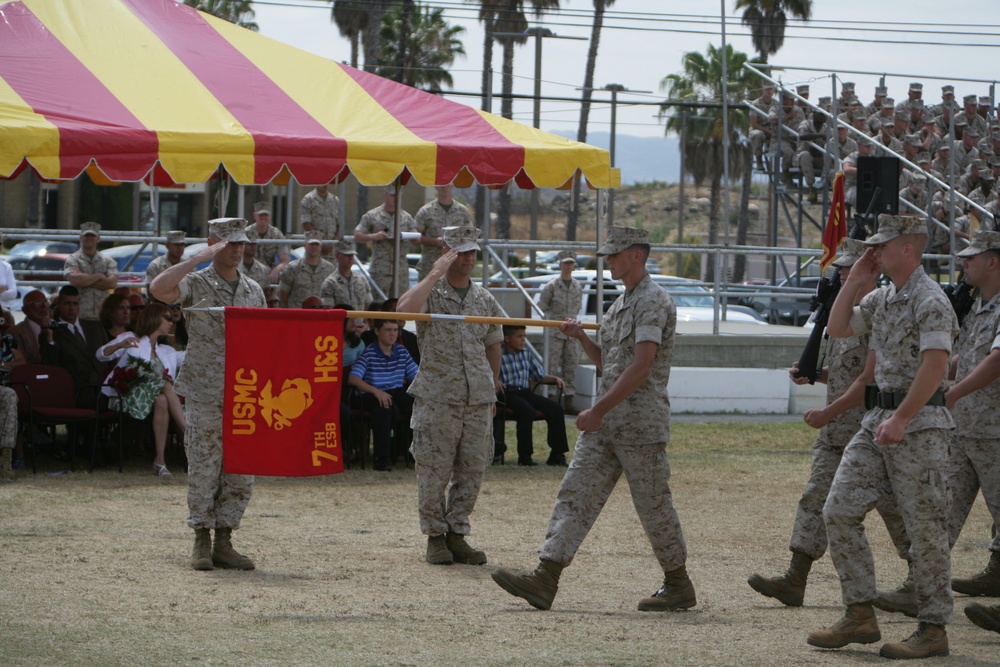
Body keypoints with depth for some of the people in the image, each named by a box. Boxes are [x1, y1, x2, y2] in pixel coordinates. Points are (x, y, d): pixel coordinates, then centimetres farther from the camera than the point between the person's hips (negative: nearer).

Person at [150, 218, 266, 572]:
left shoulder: (254, 290, 13)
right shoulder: (196, 284, -1)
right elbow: (158, 289, -22)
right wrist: (199, 259, -22)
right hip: (205, 394, -4)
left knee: (242, 474, 2)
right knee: (203, 471, -1)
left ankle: (224, 542, 10)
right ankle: (202, 541, 8)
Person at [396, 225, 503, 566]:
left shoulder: (485, 299, 13)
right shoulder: (431, 293, -2)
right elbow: (405, 308, -25)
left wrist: (492, 390, 22)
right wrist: (435, 274, -20)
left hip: (477, 400, 4)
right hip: (437, 397, -4)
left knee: (472, 470, 4)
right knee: (433, 471, -2)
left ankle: (457, 534, 13)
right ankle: (435, 536, 10)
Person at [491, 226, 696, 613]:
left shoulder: (653, 302, -12)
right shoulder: (622, 304, 19)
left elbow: (641, 367, -21)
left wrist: (598, 410, -22)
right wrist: (582, 338, 8)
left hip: (640, 422, -9)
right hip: (607, 423, 9)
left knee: (653, 505, 0)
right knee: (576, 494, 0)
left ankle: (679, 586, 13)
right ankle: (545, 579, -6)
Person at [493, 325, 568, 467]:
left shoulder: (526, 354, 19)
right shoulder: (498, 355, -1)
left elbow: (540, 376, 22)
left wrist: (555, 379, 6)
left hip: (525, 392, 6)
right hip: (507, 393, -6)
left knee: (556, 409, -12)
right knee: (527, 410, -35)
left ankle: (557, 454, -8)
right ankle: (524, 456, -25)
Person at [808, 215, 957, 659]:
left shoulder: (930, 301, -14)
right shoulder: (883, 298, 14)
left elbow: (935, 364, -22)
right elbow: (837, 329, 21)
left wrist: (901, 419, -27)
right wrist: (854, 283, 10)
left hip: (919, 423, -9)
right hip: (878, 418, 9)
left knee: (924, 527, -4)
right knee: (839, 511, 4)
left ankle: (933, 629, 2)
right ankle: (860, 617, 8)